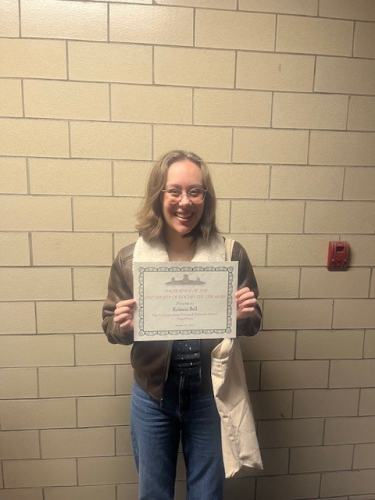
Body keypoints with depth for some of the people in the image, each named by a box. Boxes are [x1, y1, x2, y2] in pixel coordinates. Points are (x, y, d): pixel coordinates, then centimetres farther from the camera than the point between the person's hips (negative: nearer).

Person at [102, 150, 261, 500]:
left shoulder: (232, 254, -11)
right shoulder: (129, 258, -11)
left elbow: (252, 325, 0)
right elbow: (110, 326, -1)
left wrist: (245, 315, -22)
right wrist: (122, 326, -23)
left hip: (210, 394, 0)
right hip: (152, 395, 1)